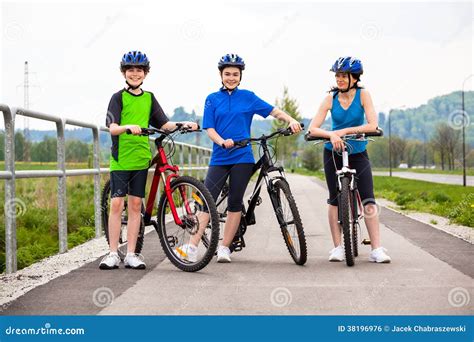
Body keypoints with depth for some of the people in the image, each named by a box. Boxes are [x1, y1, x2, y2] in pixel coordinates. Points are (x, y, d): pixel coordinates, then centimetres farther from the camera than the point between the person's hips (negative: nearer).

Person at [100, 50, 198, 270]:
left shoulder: (149, 98, 12)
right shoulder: (118, 97, -1)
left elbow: (164, 124, 10)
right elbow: (112, 128, -14)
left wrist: (183, 124, -7)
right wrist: (128, 127, -34)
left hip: (141, 159, 4)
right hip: (120, 159, -4)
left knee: (135, 205, 4)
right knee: (116, 204, -5)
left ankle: (131, 255, 8)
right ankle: (113, 254, 1)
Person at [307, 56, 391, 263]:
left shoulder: (363, 95, -11)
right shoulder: (331, 98, -9)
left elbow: (372, 125, -21)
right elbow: (312, 129, -15)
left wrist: (344, 131, -29)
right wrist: (331, 135, -34)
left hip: (358, 153, -1)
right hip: (333, 153, 1)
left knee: (368, 200, -10)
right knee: (335, 200, 1)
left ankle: (377, 249, -9)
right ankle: (337, 248, 9)